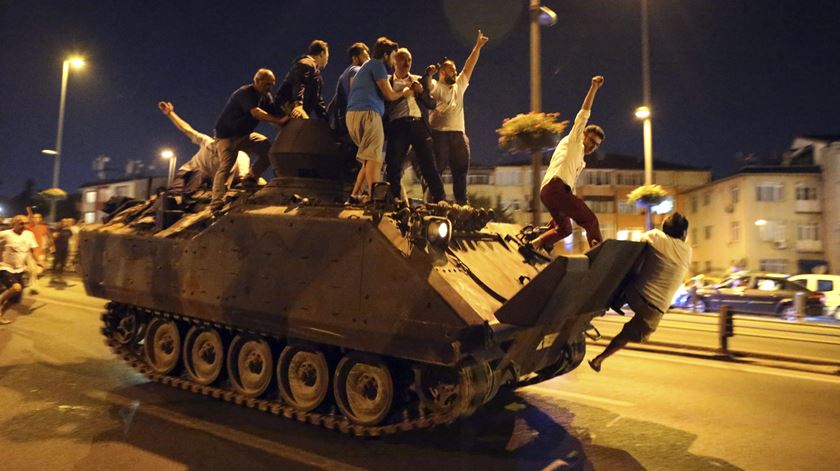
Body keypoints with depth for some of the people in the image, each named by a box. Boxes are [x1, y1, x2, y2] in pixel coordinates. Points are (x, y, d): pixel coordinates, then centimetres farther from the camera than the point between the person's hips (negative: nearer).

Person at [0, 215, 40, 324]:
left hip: (19, 270, 5)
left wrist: (37, 261, 7)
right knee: (16, 287, -31)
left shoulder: (29, 234, 0)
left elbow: (32, 249, 12)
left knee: (15, 298, 8)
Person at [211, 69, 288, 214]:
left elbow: (274, 114, -6)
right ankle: (216, 205, -22)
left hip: (245, 135, 8)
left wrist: (285, 119, -26)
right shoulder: (245, 92, -21)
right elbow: (256, 113, -36)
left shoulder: (266, 97, 4)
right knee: (226, 166, -19)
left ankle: (249, 179, 1)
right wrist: (279, 121, -43)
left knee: (269, 149, -9)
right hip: (227, 134, -7)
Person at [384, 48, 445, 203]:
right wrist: (406, 91, -7)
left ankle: (440, 200, 0)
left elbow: (431, 104, 17)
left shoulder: (418, 80, 21)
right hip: (398, 125, -1)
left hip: (418, 124, 2)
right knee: (393, 165, -7)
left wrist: (421, 90, 1)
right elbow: (386, 104, -1)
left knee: (428, 165, -2)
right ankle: (394, 200, -1)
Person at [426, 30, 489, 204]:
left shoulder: (459, 86, 21)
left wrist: (478, 47, 20)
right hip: (439, 133, -6)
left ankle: (461, 202, 15)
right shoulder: (436, 87, 4)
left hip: (459, 134, 7)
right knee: (435, 169, -8)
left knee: (461, 170, 8)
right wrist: (428, 74, -34)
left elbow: (468, 67, 22)